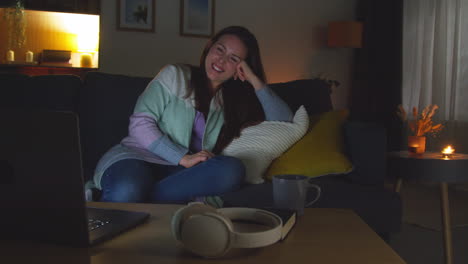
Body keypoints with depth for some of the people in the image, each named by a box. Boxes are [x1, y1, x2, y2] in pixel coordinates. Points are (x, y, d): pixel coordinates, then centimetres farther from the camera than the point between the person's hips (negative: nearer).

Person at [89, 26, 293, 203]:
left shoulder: (234, 101, 19)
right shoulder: (175, 76, 9)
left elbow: (283, 119, 11)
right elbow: (139, 123, -2)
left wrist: (254, 80, 5)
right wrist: (183, 157, -14)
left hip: (178, 172, 4)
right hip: (136, 156, -4)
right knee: (126, 192, -43)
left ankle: (143, 200, -32)